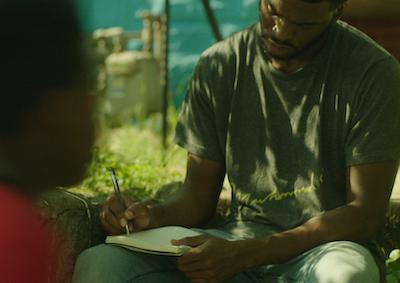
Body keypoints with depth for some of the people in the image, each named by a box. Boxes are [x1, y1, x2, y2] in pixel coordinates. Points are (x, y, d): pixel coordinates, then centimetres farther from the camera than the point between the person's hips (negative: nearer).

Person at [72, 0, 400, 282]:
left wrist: (245, 255, -22)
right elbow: (198, 198, 10)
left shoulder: (373, 71, -7)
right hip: (239, 242, 3)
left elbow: (365, 215, -11)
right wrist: (152, 216, -15)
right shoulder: (218, 66, 5)